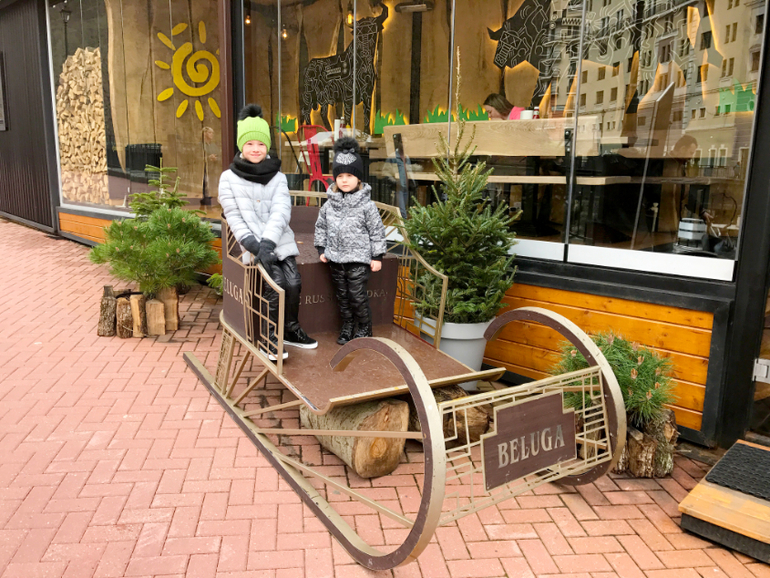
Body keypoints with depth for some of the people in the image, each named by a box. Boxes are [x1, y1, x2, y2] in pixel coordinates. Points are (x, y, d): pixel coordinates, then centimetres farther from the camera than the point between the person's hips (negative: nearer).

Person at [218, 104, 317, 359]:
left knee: (294, 282, -14)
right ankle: (268, 339, -1)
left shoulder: (277, 177, 8)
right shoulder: (229, 178, 4)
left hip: (279, 240, 3)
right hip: (253, 243, -2)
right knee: (277, 283, -20)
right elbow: (234, 216, -2)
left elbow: (281, 211, -5)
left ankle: (290, 330, 13)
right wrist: (252, 243, -17)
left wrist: (268, 242, -21)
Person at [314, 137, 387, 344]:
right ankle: (347, 326, 31)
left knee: (358, 296, -1)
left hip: (359, 259, -4)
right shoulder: (330, 204, 2)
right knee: (342, 296, 14)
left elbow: (377, 231, -6)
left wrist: (377, 256, -6)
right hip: (336, 259, 5)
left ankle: (364, 327, 20)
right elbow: (321, 227, 13)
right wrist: (321, 249, 8)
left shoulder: (366, 205, -9)